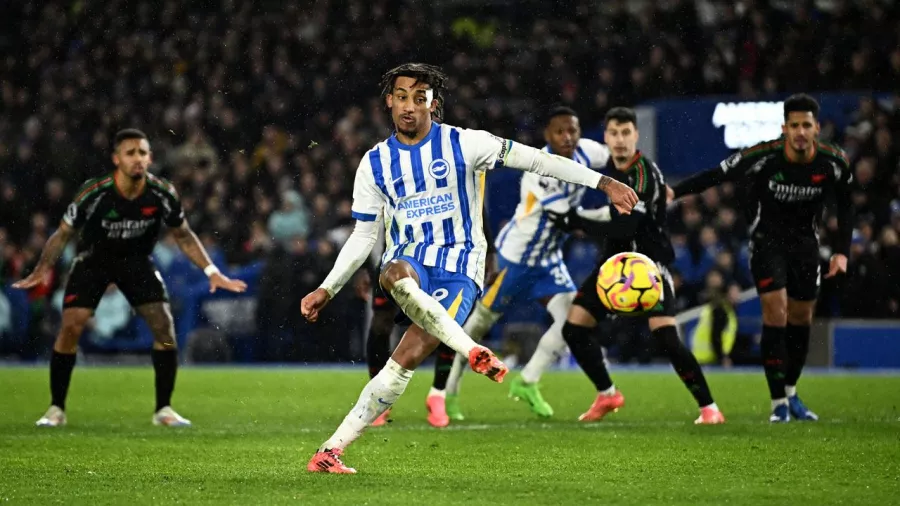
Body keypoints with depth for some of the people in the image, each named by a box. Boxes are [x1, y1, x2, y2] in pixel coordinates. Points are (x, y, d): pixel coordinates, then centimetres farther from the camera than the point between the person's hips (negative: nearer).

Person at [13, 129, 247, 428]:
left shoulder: (162, 193, -19)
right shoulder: (93, 193, -26)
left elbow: (183, 235, -2)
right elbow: (64, 233, -13)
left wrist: (211, 271, -9)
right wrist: (42, 269, -25)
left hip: (137, 260, 2)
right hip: (93, 258, -2)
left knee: (164, 326, -12)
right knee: (71, 327, -16)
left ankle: (163, 410, 2)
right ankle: (56, 409, 0)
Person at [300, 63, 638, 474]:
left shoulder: (462, 144, -2)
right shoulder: (375, 163, 7)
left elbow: (532, 159, -5)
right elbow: (363, 237, 13)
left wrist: (604, 183, -10)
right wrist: (327, 290, 5)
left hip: (458, 269, -2)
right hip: (409, 259, 2)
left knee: (410, 355, -22)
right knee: (395, 277, -39)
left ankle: (332, 448, -18)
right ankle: (471, 352, -39)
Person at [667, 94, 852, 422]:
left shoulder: (834, 162, -14)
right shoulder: (762, 157, -24)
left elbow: (845, 207, 2)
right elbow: (717, 175, -15)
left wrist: (842, 252, -4)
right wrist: (675, 192, -24)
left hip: (805, 241, 4)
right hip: (766, 241, -4)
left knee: (802, 318, 9)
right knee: (775, 313, -15)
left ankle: (791, 393, 29)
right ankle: (779, 403, -8)